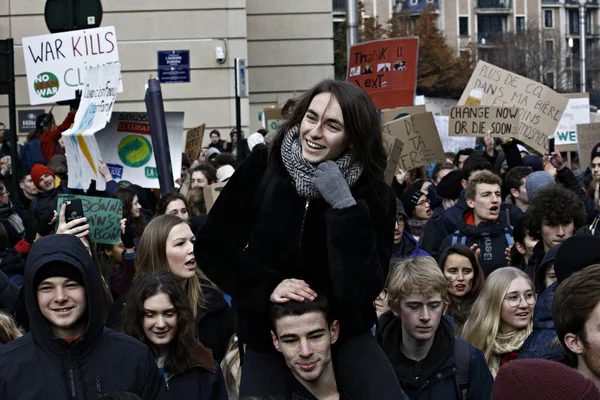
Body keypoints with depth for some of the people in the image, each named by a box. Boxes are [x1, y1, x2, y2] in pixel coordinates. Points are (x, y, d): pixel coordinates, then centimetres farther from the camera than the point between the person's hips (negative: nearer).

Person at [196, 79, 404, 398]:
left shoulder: (373, 196, -11)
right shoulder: (261, 168, -8)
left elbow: (361, 288, -21)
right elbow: (211, 247, -5)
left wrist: (346, 208, -27)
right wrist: (267, 286, -18)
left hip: (343, 334, -1)